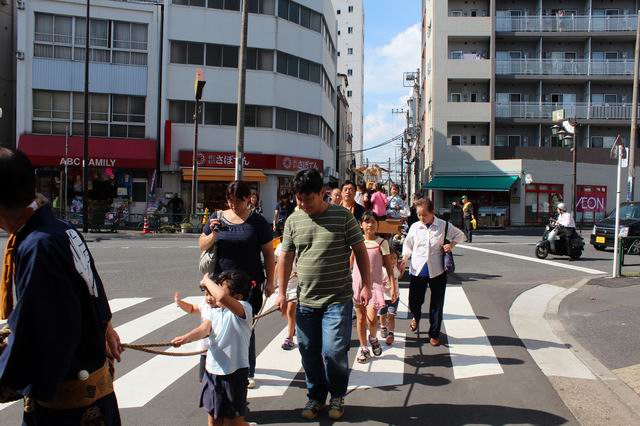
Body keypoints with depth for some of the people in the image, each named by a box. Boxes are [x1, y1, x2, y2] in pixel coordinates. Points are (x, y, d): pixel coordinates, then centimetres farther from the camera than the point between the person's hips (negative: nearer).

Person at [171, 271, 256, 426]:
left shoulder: (244, 309, -20)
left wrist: (207, 280, -23)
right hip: (212, 372, 7)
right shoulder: (213, 311, 6)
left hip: (234, 373, -7)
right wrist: (185, 338, -32)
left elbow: (221, 297, -40)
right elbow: (204, 329, -12)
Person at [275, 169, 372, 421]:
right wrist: (282, 292, 6)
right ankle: (315, 397, 32)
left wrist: (366, 285, -6)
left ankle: (337, 396, 20)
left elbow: (360, 251, -1)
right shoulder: (293, 221, 4)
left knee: (334, 352, -7)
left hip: (338, 299, -3)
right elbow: (286, 257, 9)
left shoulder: (342, 216, -5)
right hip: (306, 301, 4)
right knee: (309, 353, 11)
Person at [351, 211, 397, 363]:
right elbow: (350, 263, 12)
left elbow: (389, 266, -1)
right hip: (357, 283, 3)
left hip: (374, 283, -3)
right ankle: (363, 348, 24)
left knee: (371, 318, -14)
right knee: (360, 318, 9)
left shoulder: (382, 243, -3)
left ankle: (373, 338, 18)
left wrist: (393, 287, -6)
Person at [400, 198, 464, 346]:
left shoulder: (444, 226, -4)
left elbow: (460, 235, 11)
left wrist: (452, 245, -7)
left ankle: (434, 334, 23)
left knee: (437, 304, 6)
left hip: (437, 271, -1)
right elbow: (408, 245, 10)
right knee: (414, 302, 7)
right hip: (417, 270, 1)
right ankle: (416, 317, 44)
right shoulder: (415, 227, -1)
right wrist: (404, 260, -5)